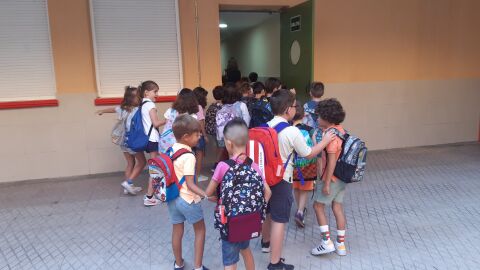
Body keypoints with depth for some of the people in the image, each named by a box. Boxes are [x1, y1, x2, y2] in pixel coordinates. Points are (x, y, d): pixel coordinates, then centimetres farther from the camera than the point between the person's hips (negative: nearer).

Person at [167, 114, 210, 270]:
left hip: (172, 198, 7)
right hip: (187, 200, -7)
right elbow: (190, 184, -26)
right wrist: (206, 195, -32)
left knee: (177, 231, 19)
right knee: (200, 230, 13)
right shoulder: (188, 157, -23)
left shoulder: (171, 150, 0)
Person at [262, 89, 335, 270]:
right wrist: (325, 141, 4)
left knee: (268, 212, 26)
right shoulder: (292, 131, -19)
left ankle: (266, 242, 49)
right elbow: (308, 154, -8)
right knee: (279, 220, 1)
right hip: (281, 181, -7)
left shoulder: (266, 127, 0)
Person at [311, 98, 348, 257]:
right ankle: (340, 244, 21)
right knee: (338, 208, 13)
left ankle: (327, 242, 5)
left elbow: (331, 161, -23)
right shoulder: (340, 130, 7)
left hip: (332, 178, -9)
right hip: (342, 178, 9)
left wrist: (326, 183, -20)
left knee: (318, 206, 4)